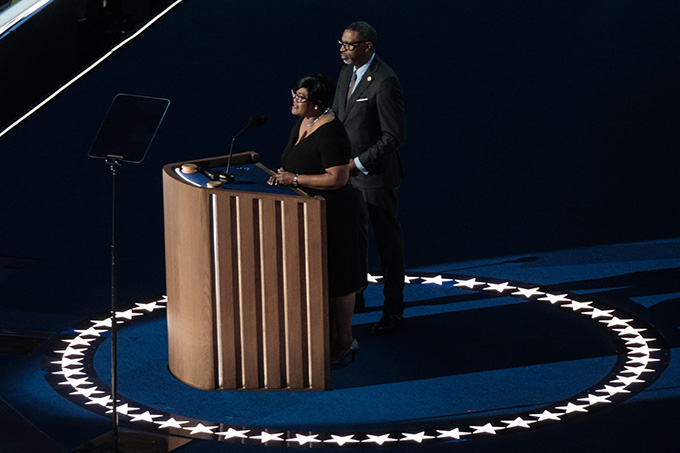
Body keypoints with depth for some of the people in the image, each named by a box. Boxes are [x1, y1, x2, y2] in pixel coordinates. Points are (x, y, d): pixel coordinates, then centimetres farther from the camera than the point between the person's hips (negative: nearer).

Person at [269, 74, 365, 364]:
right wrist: (284, 176, 2)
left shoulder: (329, 134, -23)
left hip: (331, 215, -10)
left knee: (337, 278, 2)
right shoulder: (302, 124, 6)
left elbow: (338, 178, -27)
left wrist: (296, 179, -24)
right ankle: (326, 333, 30)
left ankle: (344, 342, 13)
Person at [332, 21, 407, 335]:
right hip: (348, 170, 8)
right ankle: (354, 294, 38)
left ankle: (393, 311, 12)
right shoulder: (347, 72, 4)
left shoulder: (385, 82, -22)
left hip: (375, 174, -8)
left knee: (387, 242, 3)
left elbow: (394, 136, -22)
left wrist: (358, 163, -20)